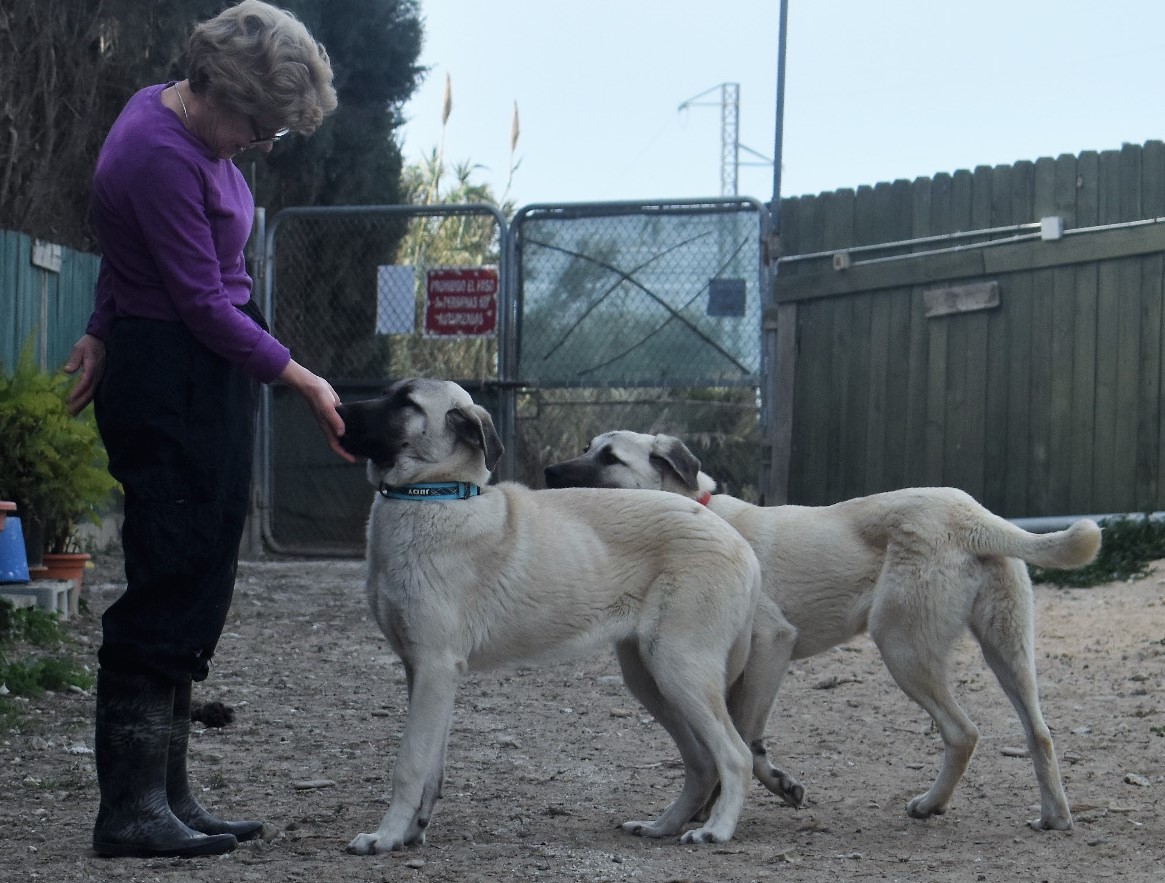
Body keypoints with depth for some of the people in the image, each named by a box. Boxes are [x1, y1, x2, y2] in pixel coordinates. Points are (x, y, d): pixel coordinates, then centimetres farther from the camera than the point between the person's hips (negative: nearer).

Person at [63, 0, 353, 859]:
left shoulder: (186, 122, 7)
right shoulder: (159, 157, -23)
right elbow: (203, 302, -21)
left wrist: (106, 332, 21)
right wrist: (304, 381, -15)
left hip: (206, 381, 10)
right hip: (174, 384, -10)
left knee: (196, 592, 10)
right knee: (171, 586, -9)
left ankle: (166, 794, 15)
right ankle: (130, 808, -6)